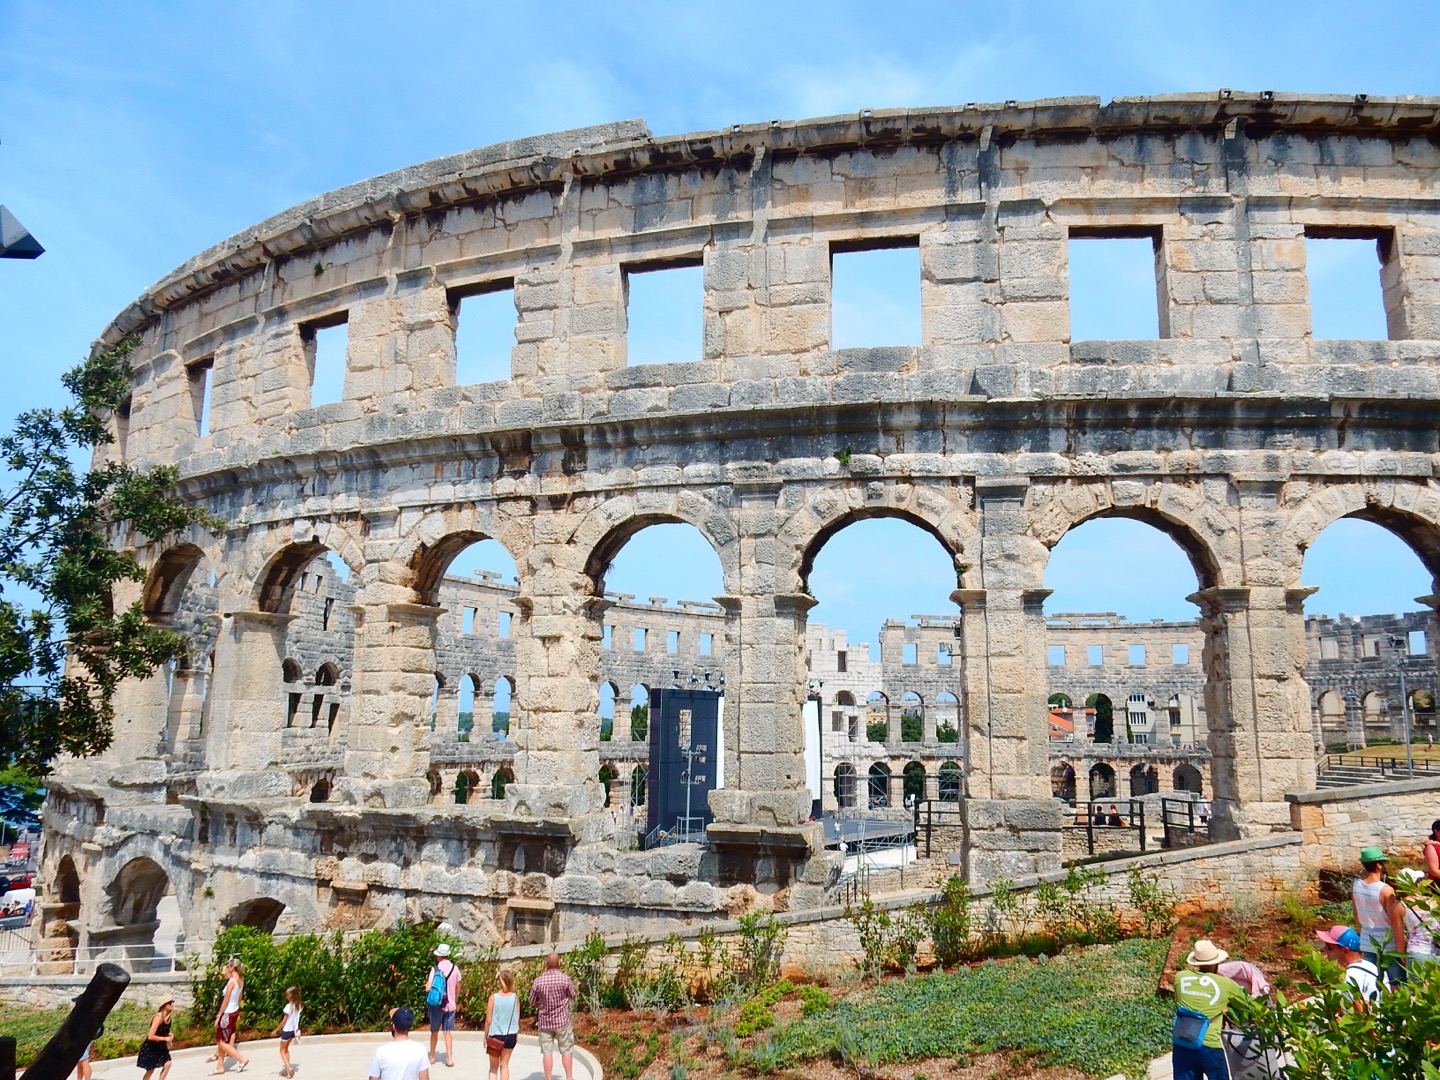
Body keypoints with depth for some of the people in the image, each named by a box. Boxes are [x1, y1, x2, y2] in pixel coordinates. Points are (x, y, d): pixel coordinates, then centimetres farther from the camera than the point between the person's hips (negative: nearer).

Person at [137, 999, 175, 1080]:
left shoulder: (168, 1017, -4)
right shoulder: (158, 1017, -28)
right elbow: (151, 1036, -30)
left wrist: (169, 1036, -3)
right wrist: (165, 1039, -23)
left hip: (160, 1046, 7)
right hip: (150, 1047, -6)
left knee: (168, 1064, -8)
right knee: (150, 1070, 5)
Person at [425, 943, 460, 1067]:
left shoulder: (435, 969, -12)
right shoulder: (455, 968, -2)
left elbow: (428, 988, -19)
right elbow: (458, 988, 6)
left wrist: (426, 984, 3)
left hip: (437, 1004, -2)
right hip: (450, 1005, 2)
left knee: (434, 1031, 15)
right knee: (448, 1031, 7)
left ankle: (432, 1057, 25)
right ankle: (449, 1057, -3)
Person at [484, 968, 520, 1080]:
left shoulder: (493, 997, -13)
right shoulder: (515, 997, -7)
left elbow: (488, 1020, -8)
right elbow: (517, 1018, 2)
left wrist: (486, 1036, 4)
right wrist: (517, 1034, 15)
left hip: (495, 1035, -2)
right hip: (510, 1035, 2)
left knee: (493, 1067, 14)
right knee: (504, 1065, 14)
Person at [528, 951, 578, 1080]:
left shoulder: (538, 980, -8)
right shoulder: (565, 978, -12)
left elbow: (532, 1002, 2)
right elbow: (572, 997, 2)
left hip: (544, 1021, 1)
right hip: (562, 1020, -1)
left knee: (547, 1052, 6)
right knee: (567, 1050, 10)